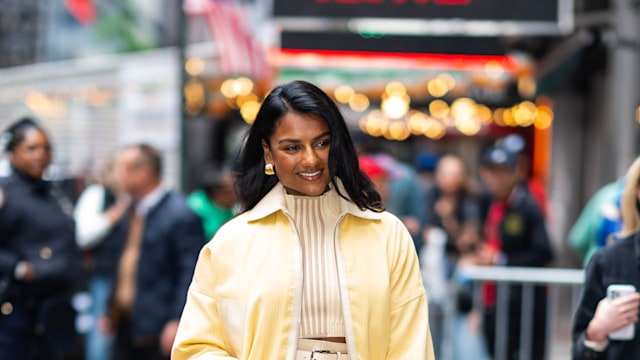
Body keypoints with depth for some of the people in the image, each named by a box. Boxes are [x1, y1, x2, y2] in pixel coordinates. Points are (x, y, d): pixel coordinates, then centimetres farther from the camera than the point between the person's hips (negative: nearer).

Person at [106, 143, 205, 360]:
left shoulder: (181, 215, -14)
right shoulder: (131, 213, 12)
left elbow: (190, 274, -17)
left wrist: (177, 323, -20)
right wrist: (112, 311, 17)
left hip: (158, 330, -8)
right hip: (126, 326, 8)